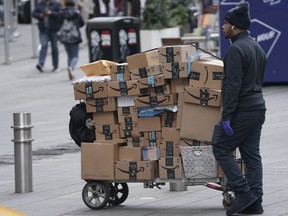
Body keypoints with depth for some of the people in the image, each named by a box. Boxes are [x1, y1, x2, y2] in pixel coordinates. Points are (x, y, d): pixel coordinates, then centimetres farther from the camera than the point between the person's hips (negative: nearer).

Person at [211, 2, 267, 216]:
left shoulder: (236, 50, -16)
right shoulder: (257, 48, 16)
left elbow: (233, 85, -21)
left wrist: (226, 116, -21)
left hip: (242, 110, -9)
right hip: (258, 107, 9)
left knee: (221, 149, 0)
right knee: (252, 154, 8)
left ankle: (244, 193, -7)